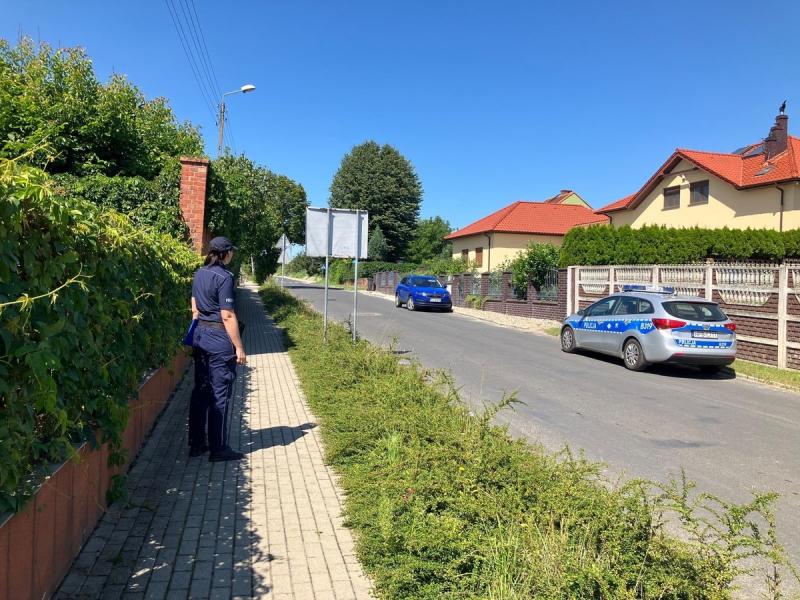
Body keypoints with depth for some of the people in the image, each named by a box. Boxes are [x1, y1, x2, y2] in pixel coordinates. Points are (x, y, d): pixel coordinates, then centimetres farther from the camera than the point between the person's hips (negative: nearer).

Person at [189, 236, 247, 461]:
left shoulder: (200, 273, 9)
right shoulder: (224, 277, -16)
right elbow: (227, 316, -18)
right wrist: (239, 347, -14)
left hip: (200, 335, 8)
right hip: (219, 339, -8)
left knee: (200, 390, 14)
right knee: (219, 394, 0)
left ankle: (197, 443, 22)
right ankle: (218, 449, 7)